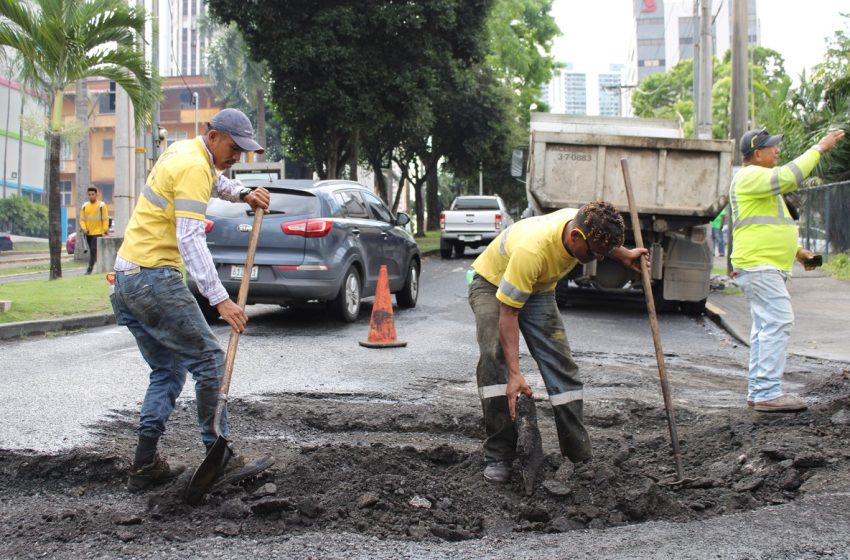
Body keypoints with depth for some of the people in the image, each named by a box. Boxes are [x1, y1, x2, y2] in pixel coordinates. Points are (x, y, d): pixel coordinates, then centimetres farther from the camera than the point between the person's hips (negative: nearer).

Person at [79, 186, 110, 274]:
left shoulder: (101, 205, -3)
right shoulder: (84, 206, 9)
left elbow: (105, 219, -4)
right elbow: (82, 219, 9)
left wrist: (105, 230, -10)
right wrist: (84, 228, -7)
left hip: (98, 232, -5)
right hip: (88, 233, 5)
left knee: (94, 250, -15)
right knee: (92, 250, 12)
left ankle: (90, 268, -16)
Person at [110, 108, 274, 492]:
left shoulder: (183, 152, 15)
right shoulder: (194, 166, -14)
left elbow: (213, 182, 38)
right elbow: (190, 240, -24)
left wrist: (243, 194, 16)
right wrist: (220, 299, -30)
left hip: (126, 277, 10)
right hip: (155, 278, -10)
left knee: (167, 371, 13)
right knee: (209, 360, -5)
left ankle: (144, 466, 10)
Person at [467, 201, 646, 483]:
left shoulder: (583, 224, -24)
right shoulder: (532, 249, -43)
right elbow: (508, 313, -38)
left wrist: (624, 255, -3)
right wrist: (515, 374, -42)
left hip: (539, 288, 6)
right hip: (492, 284, -6)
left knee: (561, 365, -4)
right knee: (494, 358, -26)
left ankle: (580, 457, 0)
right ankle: (498, 457, -18)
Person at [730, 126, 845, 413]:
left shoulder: (760, 180, 24)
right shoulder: (751, 176, -10)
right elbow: (788, 177, -26)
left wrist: (797, 251, 20)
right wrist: (819, 148, -17)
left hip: (767, 266, 11)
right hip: (758, 265, -11)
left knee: (765, 326, 10)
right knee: (778, 322, -16)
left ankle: (757, 391, 13)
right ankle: (768, 393, -18)